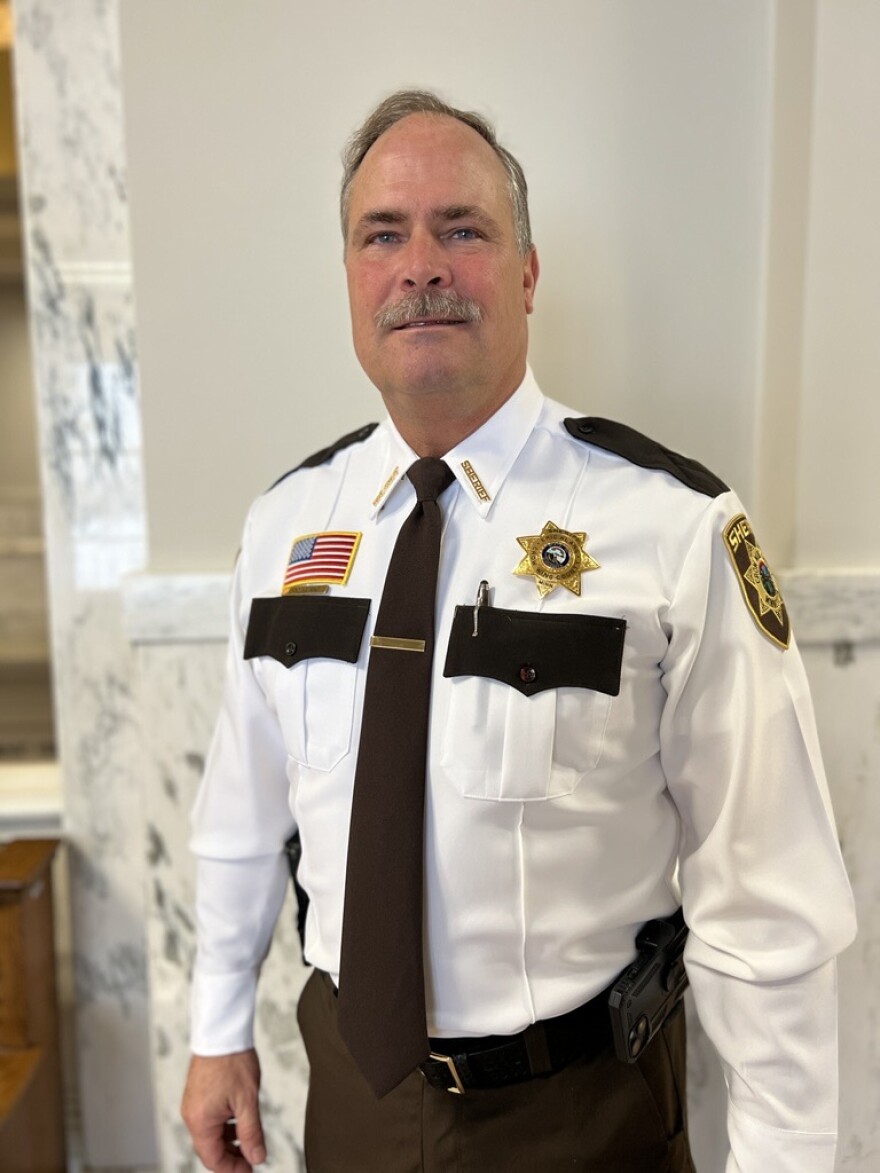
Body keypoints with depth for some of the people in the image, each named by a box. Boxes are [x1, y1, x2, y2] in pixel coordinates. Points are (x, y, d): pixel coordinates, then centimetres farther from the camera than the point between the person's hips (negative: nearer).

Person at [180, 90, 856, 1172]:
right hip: (350, 1079, 4)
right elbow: (244, 813, 2)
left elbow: (762, 903, -15)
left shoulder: (675, 530, -20)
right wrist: (219, 1036, 9)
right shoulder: (284, 524, -6)